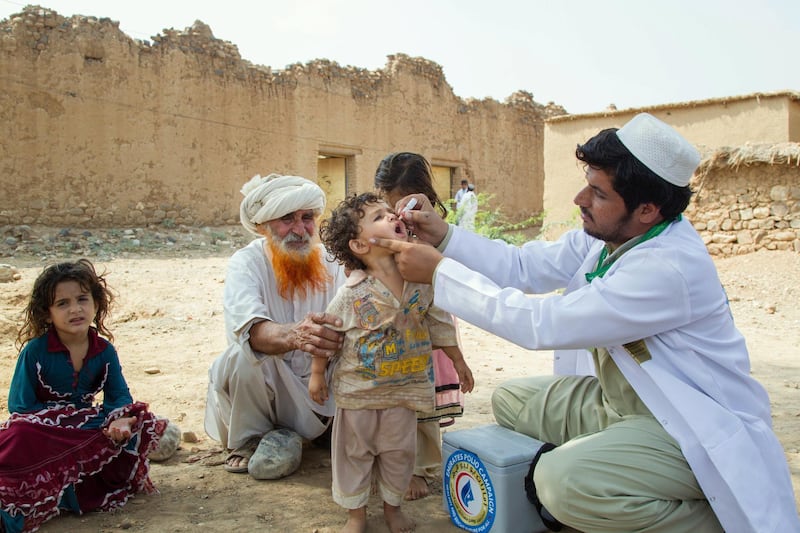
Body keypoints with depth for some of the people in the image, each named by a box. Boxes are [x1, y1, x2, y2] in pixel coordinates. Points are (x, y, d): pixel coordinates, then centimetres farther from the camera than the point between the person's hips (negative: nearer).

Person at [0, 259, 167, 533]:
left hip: (88, 427, 5)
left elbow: (119, 397, 0)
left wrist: (120, 420, -24)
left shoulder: (104, 350, -1)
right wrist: (69, 420, -22)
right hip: (43, 431, -4)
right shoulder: (34, 351, -11)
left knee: (143, 425, -19)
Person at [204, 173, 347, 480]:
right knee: (245, 356, -32)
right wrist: (294, 335, -58)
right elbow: (250, 327, -37)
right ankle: (247, 443, -4)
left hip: (313, 390, 4)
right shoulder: (246, 263, -16)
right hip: (259, 386, -3)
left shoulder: (329, 264, -3)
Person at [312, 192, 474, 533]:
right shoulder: (352, 293, -17)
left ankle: (392, 504, 39)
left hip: (404, 387, 3)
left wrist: (458, 362, 12)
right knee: (353, 451, 11)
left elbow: (440, 323, 5)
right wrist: (317, 374, 0)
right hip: (357, 388, -2)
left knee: (399, 451, 15)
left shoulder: (422, 280, -8)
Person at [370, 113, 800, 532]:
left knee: (563, 481, -31)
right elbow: (526, 266, 2)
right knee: (511, 400, 9)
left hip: (697, 430, -8)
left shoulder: (668, 268, -30)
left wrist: (440, 271, -24)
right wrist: (443, 236, -9)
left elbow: (540, 324, -29)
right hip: (623, 401, 9)